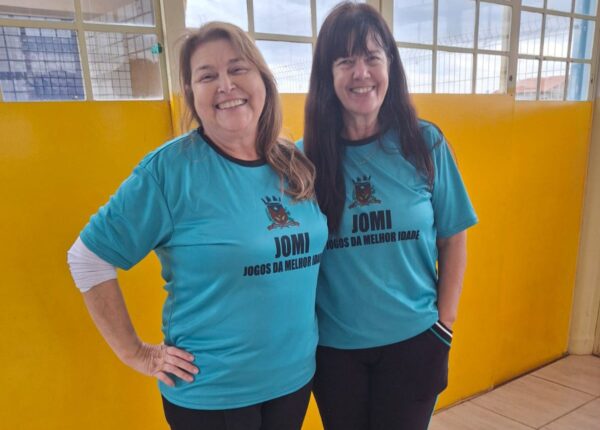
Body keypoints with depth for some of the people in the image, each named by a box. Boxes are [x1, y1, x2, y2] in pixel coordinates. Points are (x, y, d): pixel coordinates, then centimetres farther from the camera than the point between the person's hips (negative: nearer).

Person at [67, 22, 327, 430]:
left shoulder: (297, 164, -1)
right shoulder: (170, 169, -16)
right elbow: (88, 257, -11)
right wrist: (136, 353, -9)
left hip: (296, 375, 5)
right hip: (210, 391, -4)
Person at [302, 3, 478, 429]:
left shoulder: (426, 143, -7)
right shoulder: (305, 156, -9)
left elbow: (453, 238, 0)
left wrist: (445, 320, -2)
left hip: (413, 340, 0)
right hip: (333, 346, 0)